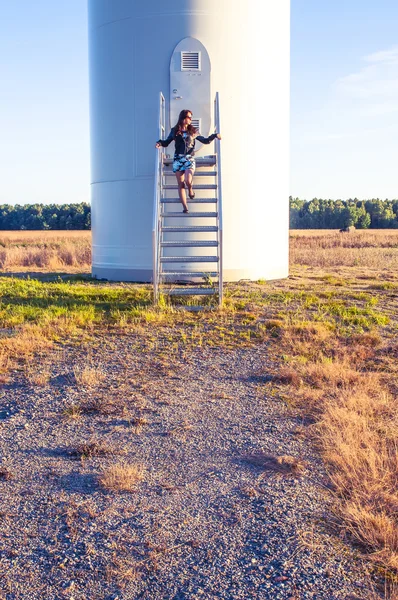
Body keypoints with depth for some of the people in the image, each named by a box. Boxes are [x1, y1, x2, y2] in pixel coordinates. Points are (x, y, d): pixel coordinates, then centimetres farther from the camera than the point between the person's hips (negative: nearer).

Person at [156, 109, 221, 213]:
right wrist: (160, 143, -6)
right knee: (180, 184, -3)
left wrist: (214, 135, 2)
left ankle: (190, 189, 15)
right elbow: (166, 142, 14)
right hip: (178, 159, 1)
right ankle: (185, 207, 0)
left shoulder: (193, 131, 10)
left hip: (190, 158, -1)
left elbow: (205, 141, 14)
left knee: (188, 180, -23)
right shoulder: (174, 131, 8)